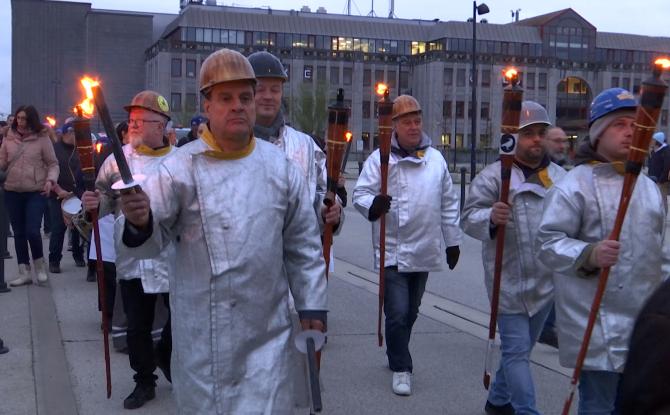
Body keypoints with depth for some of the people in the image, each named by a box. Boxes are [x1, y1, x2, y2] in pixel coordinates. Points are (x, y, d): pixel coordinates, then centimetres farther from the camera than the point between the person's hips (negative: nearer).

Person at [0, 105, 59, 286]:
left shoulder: (42, 138, -4)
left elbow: (53, 164, -1)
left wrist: (50, 180, -17)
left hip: (36, 192, -4)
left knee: (32, 231, -11)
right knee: (19, 233, 9)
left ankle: (39, 264, 17)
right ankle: (24, 273, 18)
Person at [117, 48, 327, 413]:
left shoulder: (280, 166, 0)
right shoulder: (180, 167, -8)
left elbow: (303, 244, 6)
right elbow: (154, 239, -9)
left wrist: (311, 304, 5)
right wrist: (140, 222, -31)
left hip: (267, 331, 2)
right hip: (203, 332, -1)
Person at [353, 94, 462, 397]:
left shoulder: (436, 158, 8)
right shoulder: (380, 158, -5)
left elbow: (449, 204, 13)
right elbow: (360, 193, -8)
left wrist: (452, 241, 14)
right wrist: (372, 205, -31)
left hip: (425, 251, 4)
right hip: (393, 251, -4)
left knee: (411, 312, 16)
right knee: (397, 313, -8)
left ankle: (396, 357, 37)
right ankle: (401, 368, 9)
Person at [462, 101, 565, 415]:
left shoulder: (560, 177, 8)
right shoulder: (492, 176, -8)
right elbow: (469, 218, -14)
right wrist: (490, 218, -34)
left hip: (546, 281, 6)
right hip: (509, 281, -6)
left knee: (522, 348, 19)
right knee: (516, 350, -4)